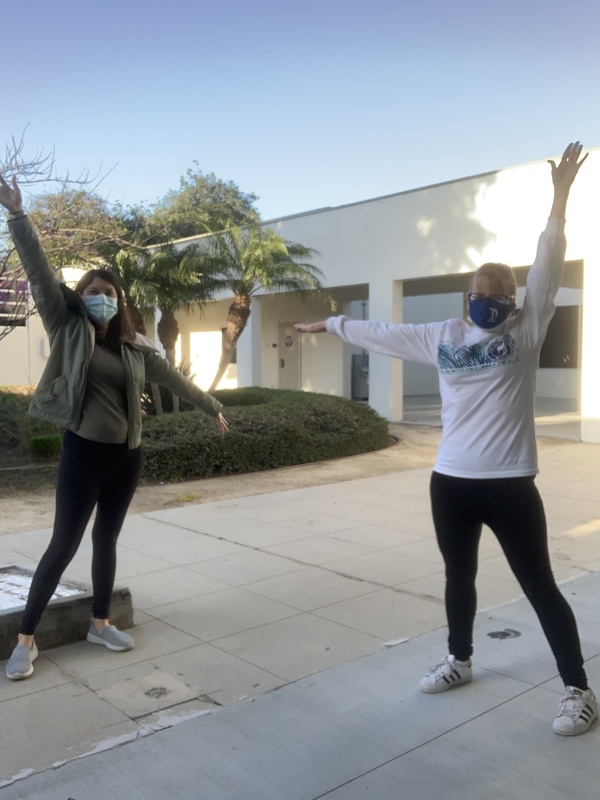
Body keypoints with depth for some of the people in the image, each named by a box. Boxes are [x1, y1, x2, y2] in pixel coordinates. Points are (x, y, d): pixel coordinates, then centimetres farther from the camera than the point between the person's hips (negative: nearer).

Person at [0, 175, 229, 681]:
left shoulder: (135, 347, 8)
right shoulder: (67, 330, -1)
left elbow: (174, 380, 18)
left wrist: (213, 407, 26)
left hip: (127, 455, 4)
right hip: (83, 453, -4)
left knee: (107, 540, 15)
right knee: (64, 545, -1)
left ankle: (101, 624, 30)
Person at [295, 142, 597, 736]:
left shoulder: (525, 331, -1)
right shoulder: (442, 337, 8)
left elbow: (547, 269, -11)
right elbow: (382, 333, 17)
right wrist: (329, 324, 24)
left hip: (509, 484, -4)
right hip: (450, 481, 4)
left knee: (539, 586, 4)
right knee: (458, 576, 20)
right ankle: (459, 661, 41)